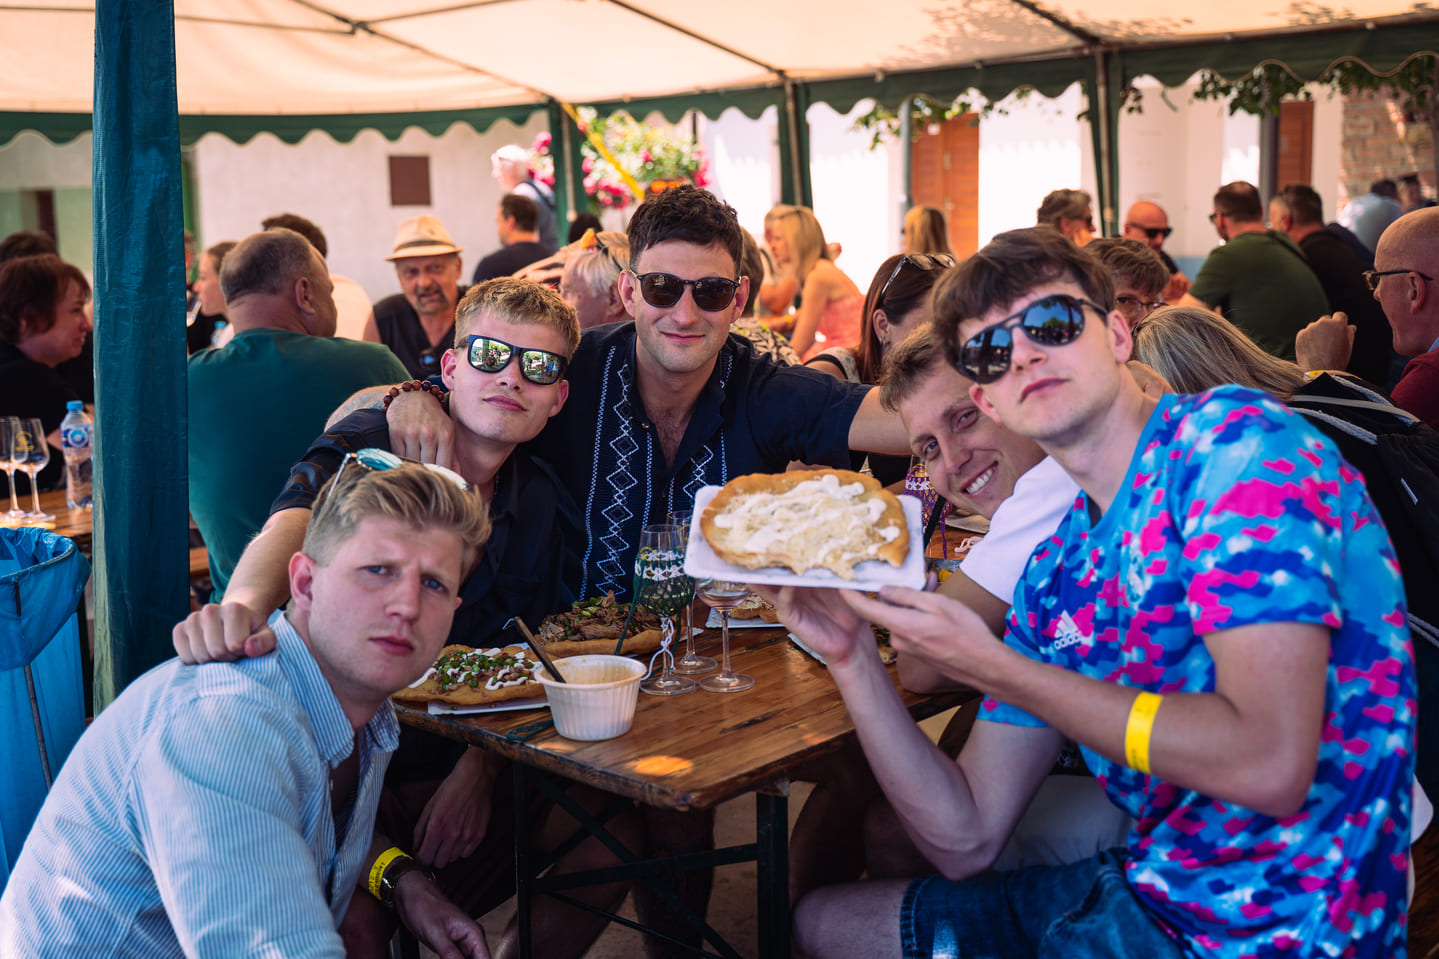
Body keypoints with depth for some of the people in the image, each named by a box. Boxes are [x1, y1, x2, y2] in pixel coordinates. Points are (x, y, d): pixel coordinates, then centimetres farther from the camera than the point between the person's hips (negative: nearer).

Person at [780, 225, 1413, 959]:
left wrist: (991, 669, -19)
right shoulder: (1057, 572, 5)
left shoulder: (1230, 438, -16)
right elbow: (965, 842, 5)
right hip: (1142, 890, 7)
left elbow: (1269, 764, -28)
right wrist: (854, 661, -8)